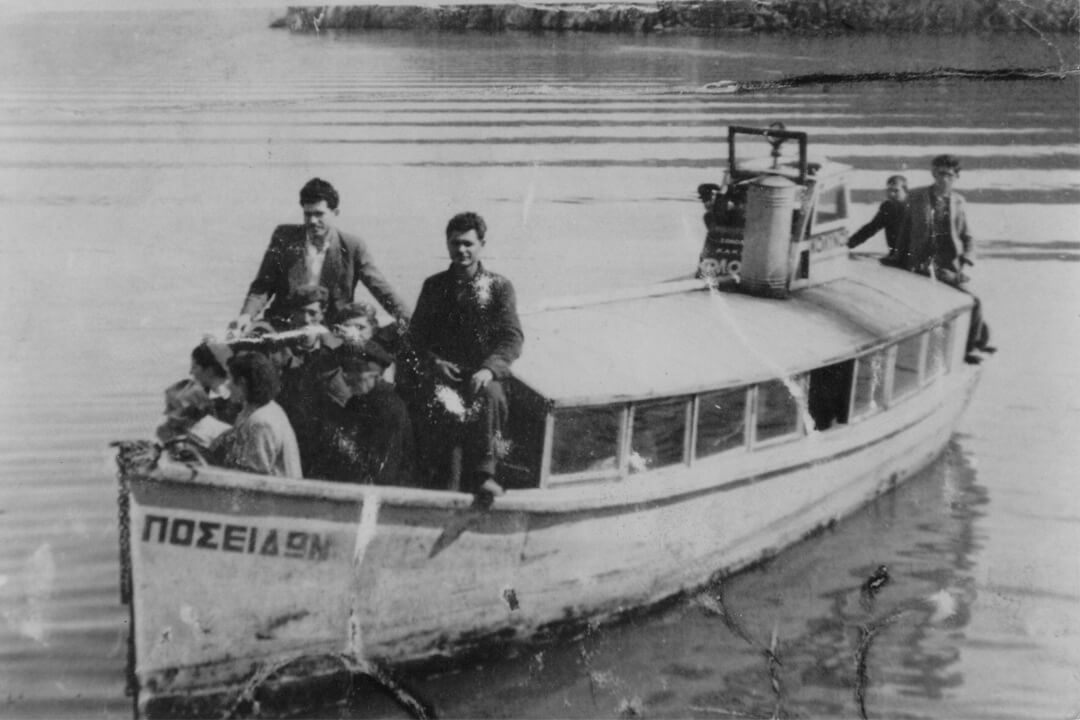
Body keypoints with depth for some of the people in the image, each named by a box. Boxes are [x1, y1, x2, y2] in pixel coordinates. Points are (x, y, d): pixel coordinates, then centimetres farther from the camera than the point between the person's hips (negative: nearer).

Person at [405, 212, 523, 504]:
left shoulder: (499, 287, 7)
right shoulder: (434, 286, 14)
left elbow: (512, 338, -2)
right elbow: (415, 334, 13)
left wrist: (490, 369, -21)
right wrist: (433, 361, -9)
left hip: (481, 373, -1)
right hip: (441, 371, 1)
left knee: (489, 395, -35)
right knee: (439, 403, -33)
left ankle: (481, 474, -27)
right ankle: (446, 478, -20)